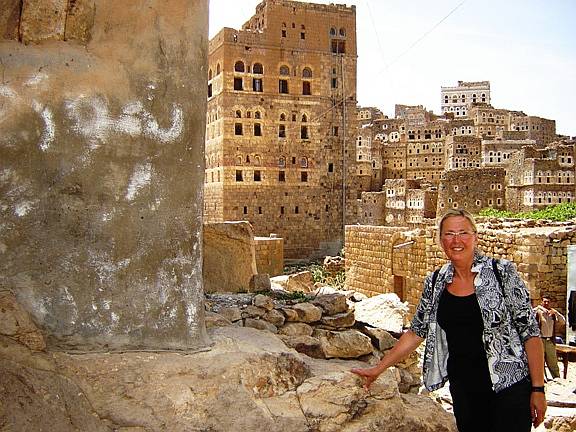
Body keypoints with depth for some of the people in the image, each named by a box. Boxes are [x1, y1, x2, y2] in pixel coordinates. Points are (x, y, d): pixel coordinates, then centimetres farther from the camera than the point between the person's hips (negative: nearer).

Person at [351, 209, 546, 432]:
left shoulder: (502, 272, -8)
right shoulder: (435, 282, 2)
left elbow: (530, 331, -7)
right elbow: (416, 332, 9)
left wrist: (538, 388, -10)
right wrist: (378, 369, 7)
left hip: (509, 388, -3)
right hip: (462, 391, 4)